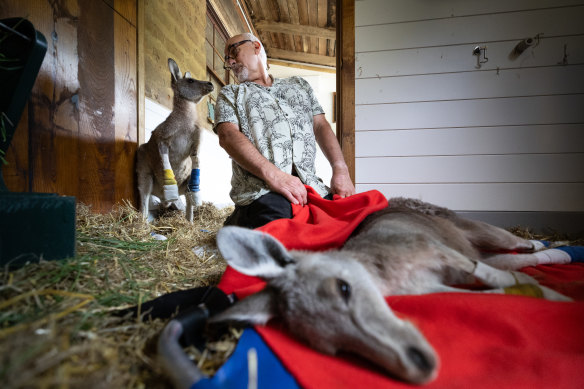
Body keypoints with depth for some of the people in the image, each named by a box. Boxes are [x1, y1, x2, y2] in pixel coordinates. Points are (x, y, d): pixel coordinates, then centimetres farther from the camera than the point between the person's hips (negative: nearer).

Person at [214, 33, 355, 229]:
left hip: (313, 187, 4)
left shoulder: (298, 84, 30)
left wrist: (340, 170, 0)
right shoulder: (230, 93, 21)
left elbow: (321, 126, 20)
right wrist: (273, 175, -17)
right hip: (261, 191, -3)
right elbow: (228, 136, 1)